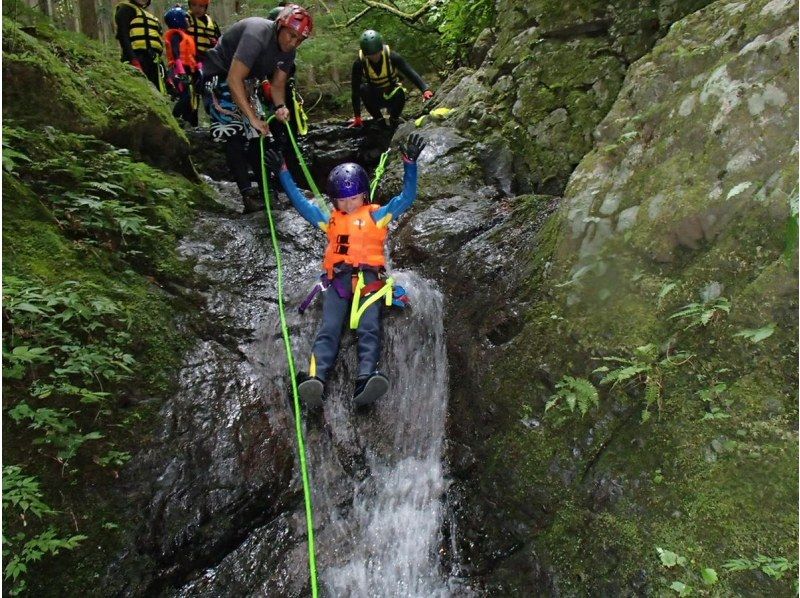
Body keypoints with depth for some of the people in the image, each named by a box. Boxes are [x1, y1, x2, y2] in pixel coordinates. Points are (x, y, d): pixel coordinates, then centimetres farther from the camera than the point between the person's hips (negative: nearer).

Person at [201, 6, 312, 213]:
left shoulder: (288, 50, -7)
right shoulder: (257, 34, -32)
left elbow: (277, 83, -4)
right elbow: (234, 80, -37)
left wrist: (280, 107, -26)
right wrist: (253, 117, -39)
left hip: (245, 81, 8)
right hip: (220, 77, -8)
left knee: (257, 135, 2)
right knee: (235, 135, -17)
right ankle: (249, 196, -20)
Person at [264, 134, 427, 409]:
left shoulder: (377, 215, 23)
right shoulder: (330, 220, 30)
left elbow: (406, 198, 15)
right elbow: (300, 202, 34)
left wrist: (410, 164, 3)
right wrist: (283, 173, 31)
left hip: (369, 276, -2)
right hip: (338, 278, 2)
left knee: (369, 329, -24)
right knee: (329, 329, -20)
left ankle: (366, 380, -44)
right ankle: (315, 379, -40)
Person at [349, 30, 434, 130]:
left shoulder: (392, 57, -21)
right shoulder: (359, 64, -21)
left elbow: (411, 73, -29)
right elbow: (355, 90, -21)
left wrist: (425, 89, -45)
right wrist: (357, 117, -26)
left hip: (391, 95, 0)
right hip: (373, 98, 0)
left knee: (399, 92, -33)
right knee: (363, 89, -32)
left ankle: (394, 120, -2)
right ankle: (380, 121, -13)